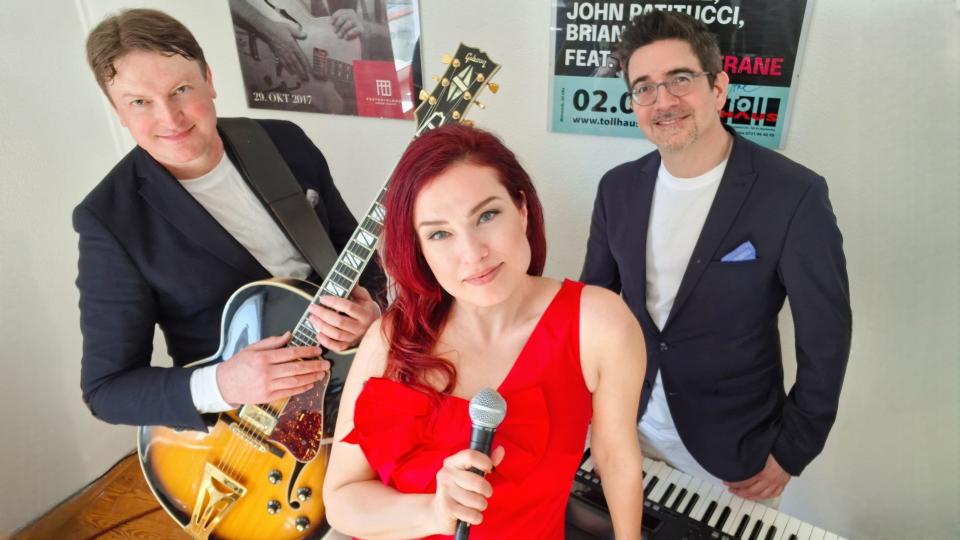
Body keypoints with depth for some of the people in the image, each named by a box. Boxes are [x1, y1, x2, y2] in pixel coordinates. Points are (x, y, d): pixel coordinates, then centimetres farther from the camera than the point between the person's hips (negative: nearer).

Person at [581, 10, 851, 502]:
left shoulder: (794, 195, -20)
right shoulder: (618, 188, -6)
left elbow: (825, 336, -12)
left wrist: (791, 452, -5)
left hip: (732, 447, -3)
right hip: (627, 426, 4)